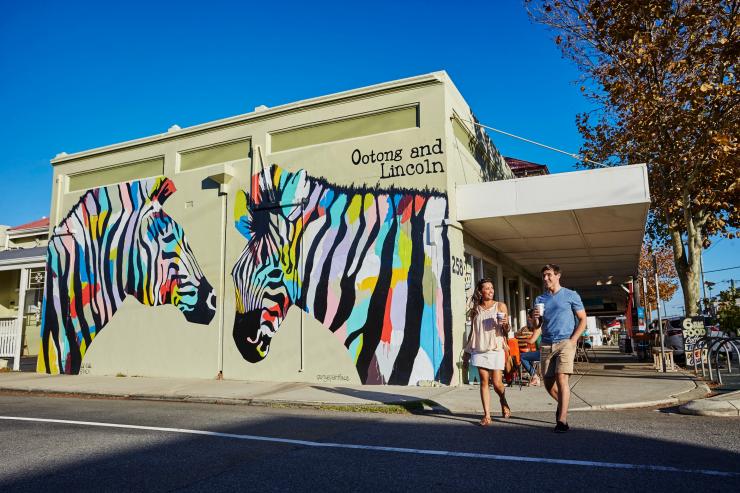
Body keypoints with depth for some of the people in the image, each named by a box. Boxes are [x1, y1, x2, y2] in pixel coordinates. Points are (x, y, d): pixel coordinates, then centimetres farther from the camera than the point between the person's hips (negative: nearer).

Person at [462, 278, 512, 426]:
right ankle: (487, 415, 6)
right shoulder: (475, 310, 9)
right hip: (479, 350, 2)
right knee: (484, 382, 0)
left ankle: (503, 402, 30)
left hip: (496, 349, -2)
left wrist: (505, 324, -19)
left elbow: (506, 331, 4)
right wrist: (467, 351, 16)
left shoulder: (500, 306, 2)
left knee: (497, 383, -2)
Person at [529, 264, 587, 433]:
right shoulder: (540, 299, 14)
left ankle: (562, 420, -15)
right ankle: (562, 404, 36)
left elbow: (583, 319, 4)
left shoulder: (570, 295, 3)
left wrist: (573, 339, -8)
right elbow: (537, 326, 16)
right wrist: (536, 318, -8)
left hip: (565, 342, -4)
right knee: (548, 384, 6)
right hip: (546, 344, 5)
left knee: (561, 378, -18)